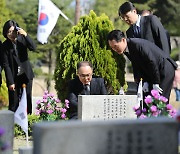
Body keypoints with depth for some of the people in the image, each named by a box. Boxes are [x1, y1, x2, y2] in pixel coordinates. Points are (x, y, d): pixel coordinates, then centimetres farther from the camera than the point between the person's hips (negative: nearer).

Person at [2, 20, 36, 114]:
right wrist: (10, 82, -12)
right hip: (14, 77, -2)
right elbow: (6, 65, -9)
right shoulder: (5, 45, -9)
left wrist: (25, 35, -27)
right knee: (14, 102, -4)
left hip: (26, 74, 2)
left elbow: (33, 48, -15)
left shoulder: (22, 39, -1)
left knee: (27, 98, 3)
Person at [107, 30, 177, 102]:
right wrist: (145, 82, -4)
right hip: (151, 72, 9)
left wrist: (155, 84, -19)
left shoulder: (138, 44, -27)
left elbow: (152, 63, -24)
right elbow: (137, 66, 8)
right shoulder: (126, 50, 0)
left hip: (165, 69, -9)